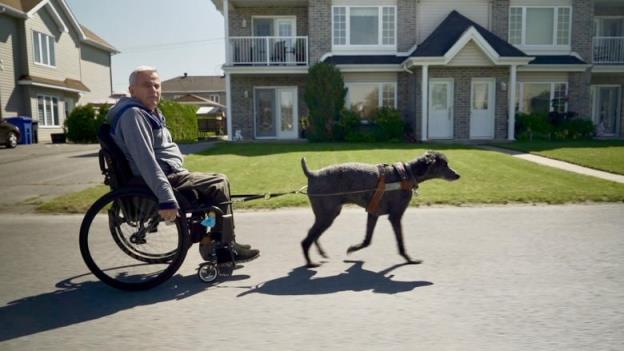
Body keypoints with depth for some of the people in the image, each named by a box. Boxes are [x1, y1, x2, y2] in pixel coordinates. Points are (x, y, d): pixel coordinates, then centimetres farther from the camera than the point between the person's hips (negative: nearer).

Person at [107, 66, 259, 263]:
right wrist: (166, 199, -33)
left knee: (212, 185, 18)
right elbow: (145, 161, -28)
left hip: (169, 174, 11)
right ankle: (226, 248, 1)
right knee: (220, 184, -9)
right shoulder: (133, 114, -18)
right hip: (161, 179, -11)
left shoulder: (149, 111, 16)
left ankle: (208, 241, 17)